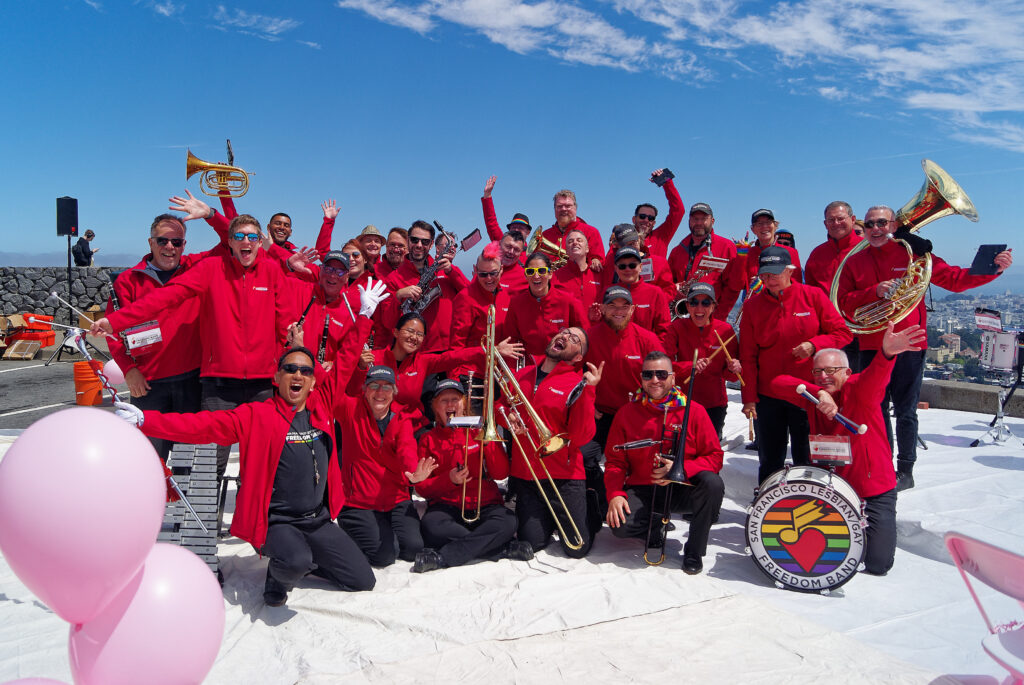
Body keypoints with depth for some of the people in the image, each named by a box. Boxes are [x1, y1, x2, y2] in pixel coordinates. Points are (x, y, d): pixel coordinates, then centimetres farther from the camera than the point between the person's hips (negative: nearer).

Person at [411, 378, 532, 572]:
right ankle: (505, 548, -25)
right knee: (430, 526, -35)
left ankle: (442, 557, -30)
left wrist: (487, 440, -10)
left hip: (485, 504, 0)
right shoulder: (429, 439, 12)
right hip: (447, 506, 0)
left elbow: (501, 474, 2)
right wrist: (449, 479, -13)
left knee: (507, 521, -32)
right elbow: (421, 487, 5)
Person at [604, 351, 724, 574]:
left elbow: (714, 456, -4)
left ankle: (694, 551, -10)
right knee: (619, 526, -27)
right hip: (642, 490, 1)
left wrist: (680, 469, -22)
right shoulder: (627, 413, 2)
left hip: (682, 489, 0)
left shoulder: (693, 410, -2)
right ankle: (657, 526, 10)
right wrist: (615, 494, -15)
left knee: (713, 484, -32)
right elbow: (615, 461, 3)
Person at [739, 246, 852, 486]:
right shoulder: (752, 306, 2)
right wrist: (749, 397, -3)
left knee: (806, 459, 6)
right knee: (769, 461, 10)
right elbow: (748, 356, 2)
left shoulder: (813, 296, -1)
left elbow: (843, 333, 3)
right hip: (768, 396, 2)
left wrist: (814, 345, -16)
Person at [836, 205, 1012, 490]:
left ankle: (905, 471, 19)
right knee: (876, 410, 11)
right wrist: (875, 291, -17)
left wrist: (994, 268, -13)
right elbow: (845, 303, -2)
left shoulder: (913, 254, 0)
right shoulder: (855, 262, 5)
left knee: (905, 412, 6)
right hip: (871, 347, 2)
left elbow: (955, 279, -1)